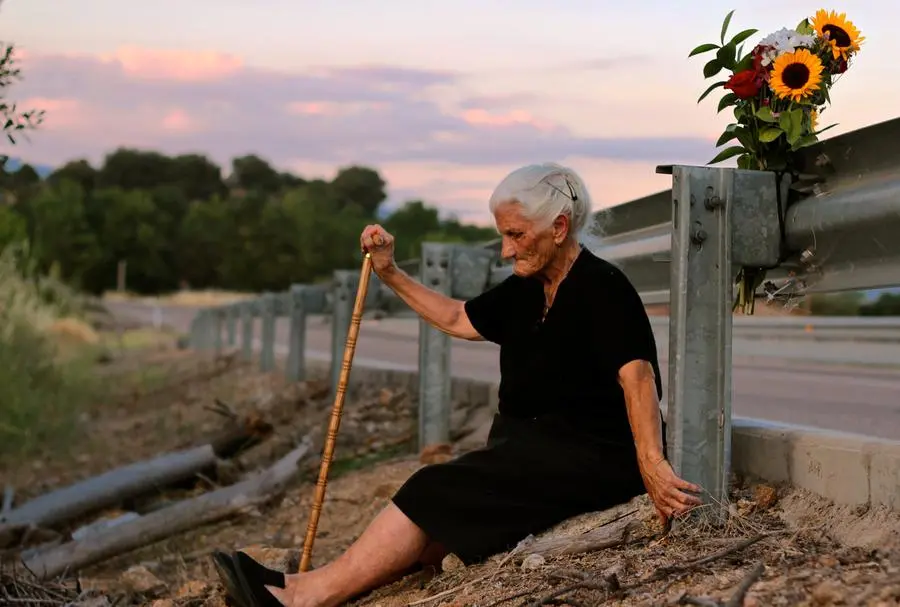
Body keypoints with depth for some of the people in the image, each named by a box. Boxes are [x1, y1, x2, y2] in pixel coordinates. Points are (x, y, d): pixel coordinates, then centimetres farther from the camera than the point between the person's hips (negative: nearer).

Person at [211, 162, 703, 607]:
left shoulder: (602, 287, -14)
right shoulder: (527, 290, 12)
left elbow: (637, 374, -27)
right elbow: (457, 319, 25)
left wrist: (651, 463, -39)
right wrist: (390, 274, 19)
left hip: (593, 460, -8)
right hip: (534, 444, 8)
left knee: (439, 493, -19)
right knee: (440, 520, -11)